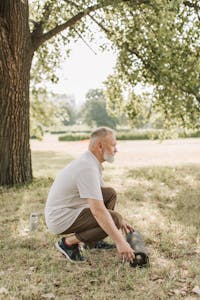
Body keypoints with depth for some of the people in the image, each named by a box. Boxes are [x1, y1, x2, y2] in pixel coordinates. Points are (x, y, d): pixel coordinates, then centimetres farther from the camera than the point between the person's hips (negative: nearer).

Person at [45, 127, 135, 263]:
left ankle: (92, 240, 16)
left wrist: (121, 220, 19)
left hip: (70, 208, 10)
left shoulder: (90, 161, 6)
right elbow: (98, 211, -33)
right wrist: (120, 242, -31)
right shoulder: (88, 168, -27)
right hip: (61, 219, -10)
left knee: (110, 193, 10)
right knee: (113, 219, -19)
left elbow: (100, 196, 20)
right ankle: (68, 242, -5)